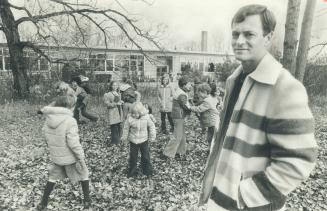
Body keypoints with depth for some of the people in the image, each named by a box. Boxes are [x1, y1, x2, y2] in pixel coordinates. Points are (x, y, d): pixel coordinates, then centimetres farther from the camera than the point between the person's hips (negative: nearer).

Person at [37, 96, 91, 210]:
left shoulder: (48, 119, -4)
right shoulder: (70, 121, -25)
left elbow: (47, 137, 5)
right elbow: (73, 142, -25)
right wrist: (81, 157, -14)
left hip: (55, 156, 5)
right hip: (70, 157, -5)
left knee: (53, 177, 27)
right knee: (83, 175, 17)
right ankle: (87, 200, 26)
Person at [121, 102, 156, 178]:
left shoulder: (146, 117, -14)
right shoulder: (130, 118, -16)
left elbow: (151, 126, -1)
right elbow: (126, 128, -2)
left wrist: (152, 136, 2)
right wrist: (124, 137, 8)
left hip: (144, 140, 0)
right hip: (133, 141, 0)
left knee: (146, 156, 10)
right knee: (133, 156, 10)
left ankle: (147, 170, 28)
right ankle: (132, 171, 28)